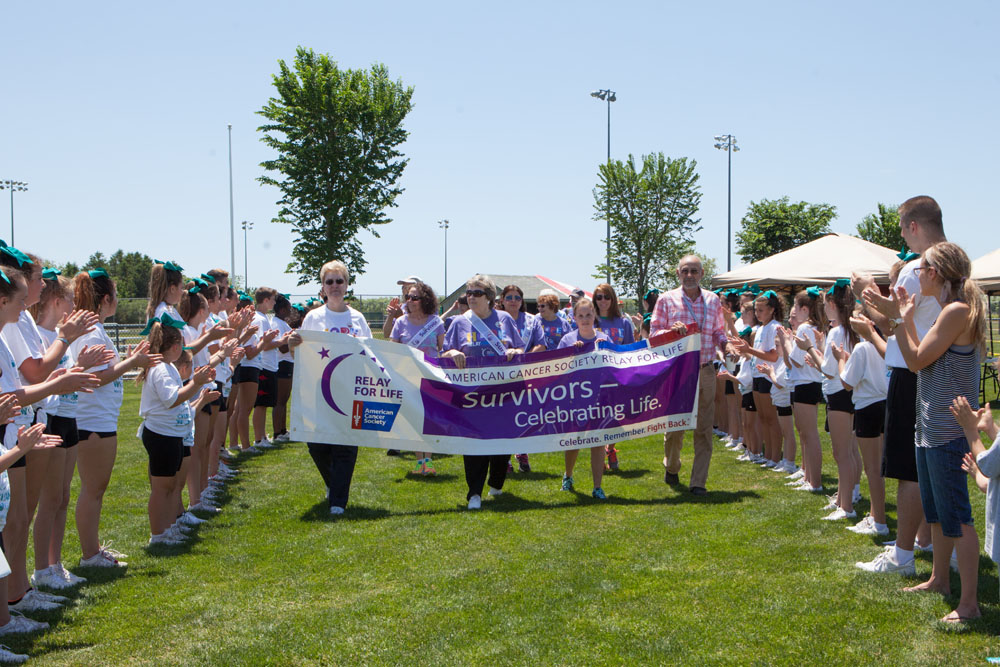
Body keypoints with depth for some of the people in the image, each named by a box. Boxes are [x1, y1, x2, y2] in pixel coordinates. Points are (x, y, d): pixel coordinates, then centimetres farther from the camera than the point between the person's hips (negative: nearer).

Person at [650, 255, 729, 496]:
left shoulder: (713, 300, 10)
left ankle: (699, 481, 5)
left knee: (704, 427, -1)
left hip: (705, 371, 2)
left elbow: (718, 331, 15)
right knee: (674, 424, 5)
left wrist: (725, 345, -6)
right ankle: (671, 467, 32)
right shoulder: (666, 300, 3)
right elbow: (654, 332, 1)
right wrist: (672, 330, -18)